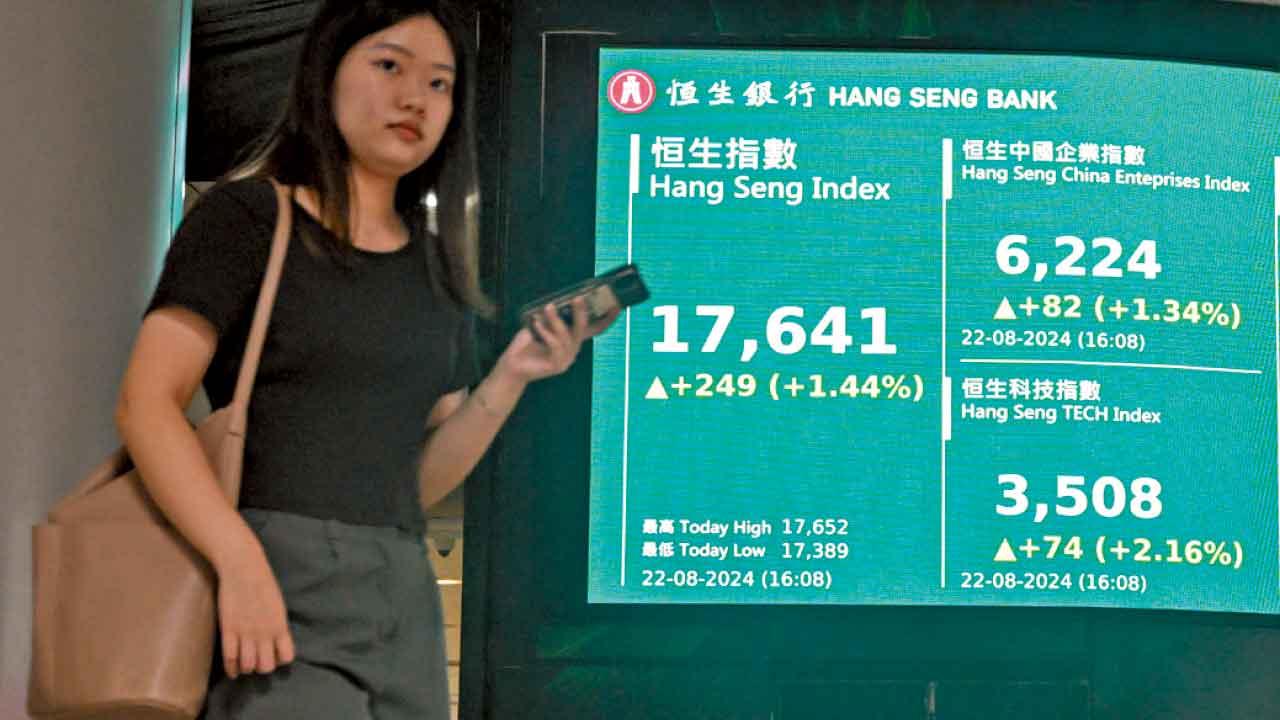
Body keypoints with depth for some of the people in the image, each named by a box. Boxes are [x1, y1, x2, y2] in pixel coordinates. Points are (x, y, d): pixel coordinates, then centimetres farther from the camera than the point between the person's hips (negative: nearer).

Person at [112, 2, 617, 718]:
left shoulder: (439, 269, 16)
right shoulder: (248, 215, 1)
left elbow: (419, 480, 14)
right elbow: (148, 403, -10)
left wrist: (509, 380, -1)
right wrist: (242, 564, -22)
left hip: (403, 594, 6)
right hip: (276, 578, -5)